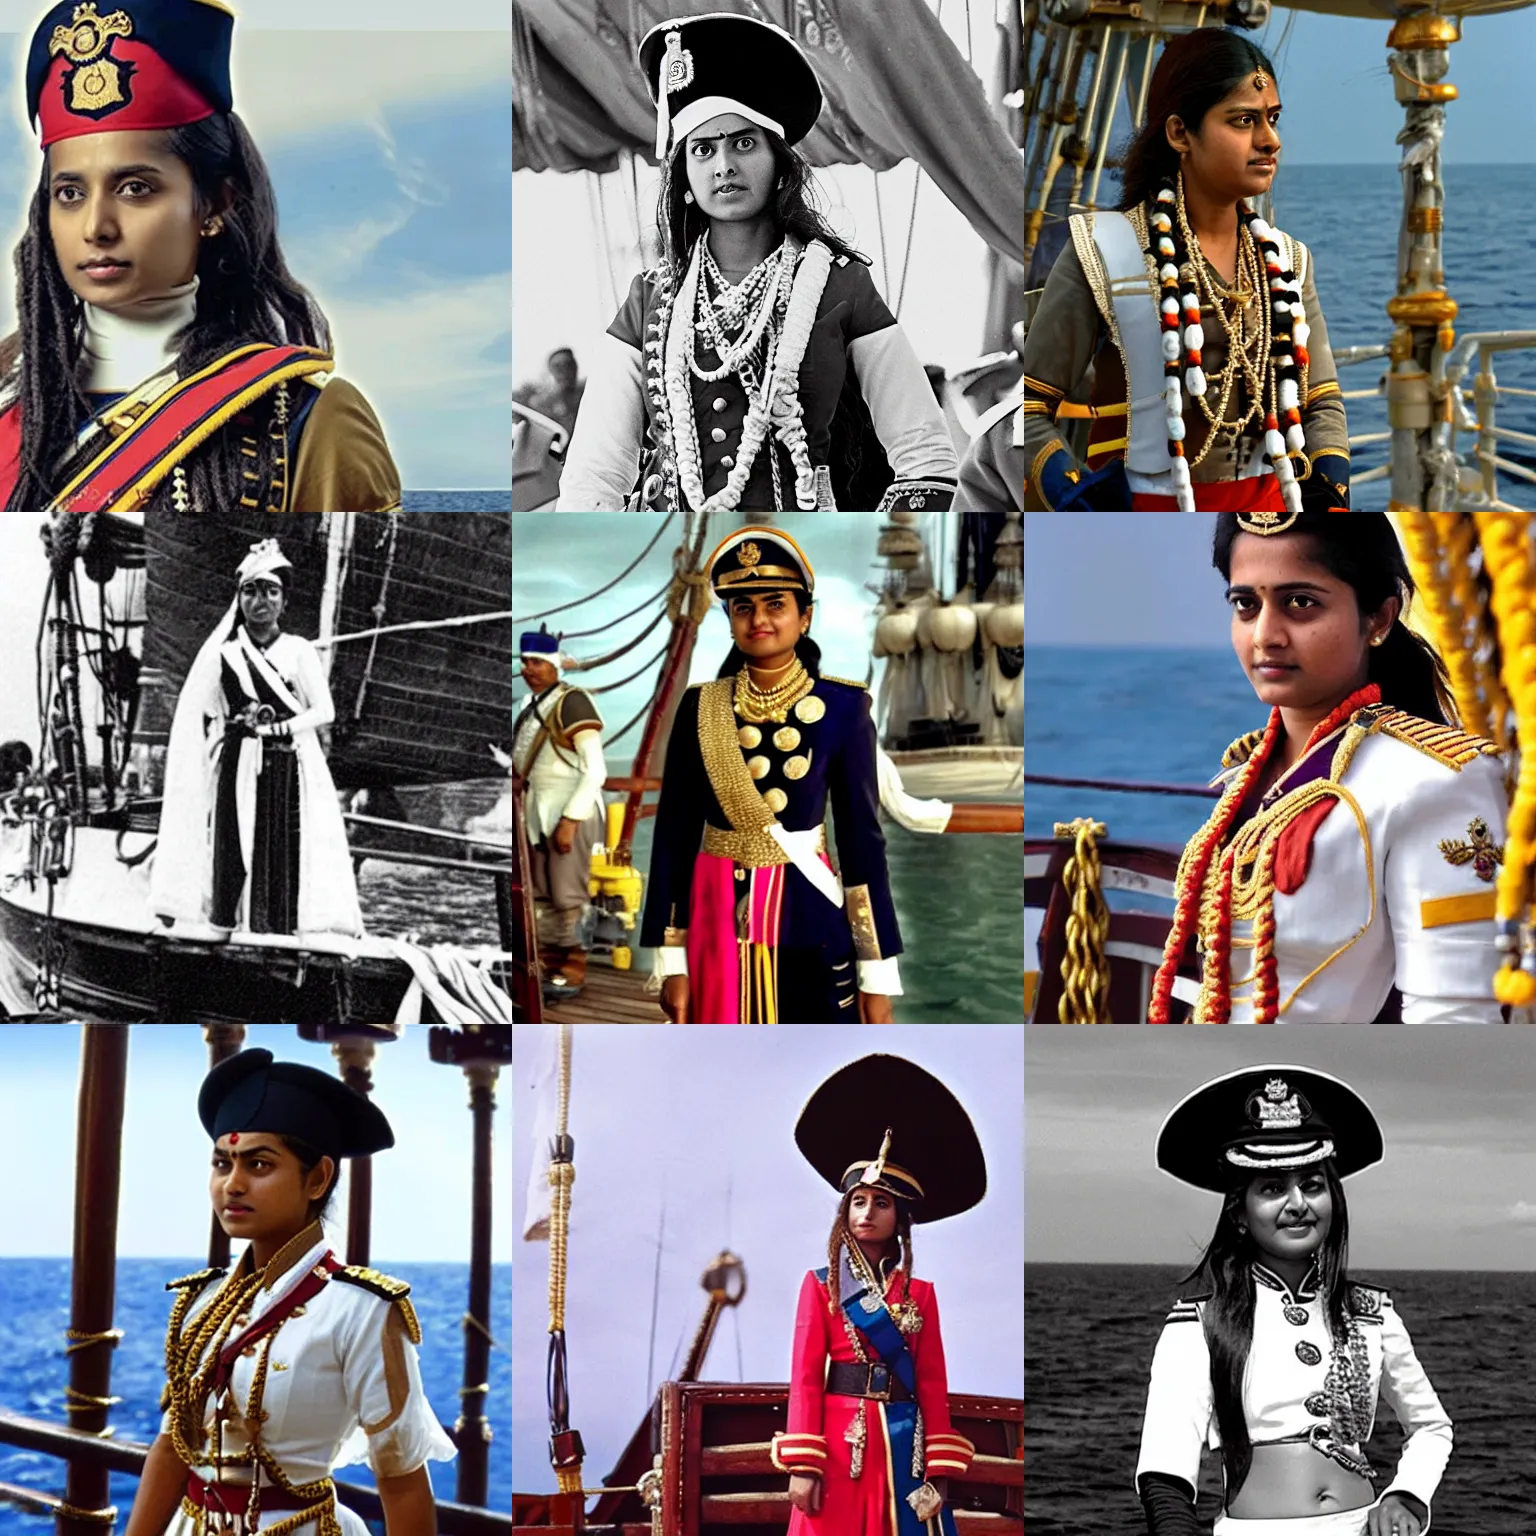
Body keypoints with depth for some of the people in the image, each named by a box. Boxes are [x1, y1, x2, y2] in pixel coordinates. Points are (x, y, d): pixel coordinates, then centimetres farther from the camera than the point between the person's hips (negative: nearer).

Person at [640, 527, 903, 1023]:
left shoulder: (841, 706, -3)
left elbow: (863, 836, -2)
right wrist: (671, 961, -2)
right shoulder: (700, 706, 1)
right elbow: (674, 834, 2)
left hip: (809, 922, -1)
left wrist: (877, 973, -4)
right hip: (718, 920, 1)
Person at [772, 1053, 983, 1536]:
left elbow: (933, 1383, 8)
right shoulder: (820, 1285, 5)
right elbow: (805, 1377, -1)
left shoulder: (919, 1293, 11)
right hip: (841, 1442, -2)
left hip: (903, 1447, 2)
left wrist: (939, 1469, -1)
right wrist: (802, 1464, -10)